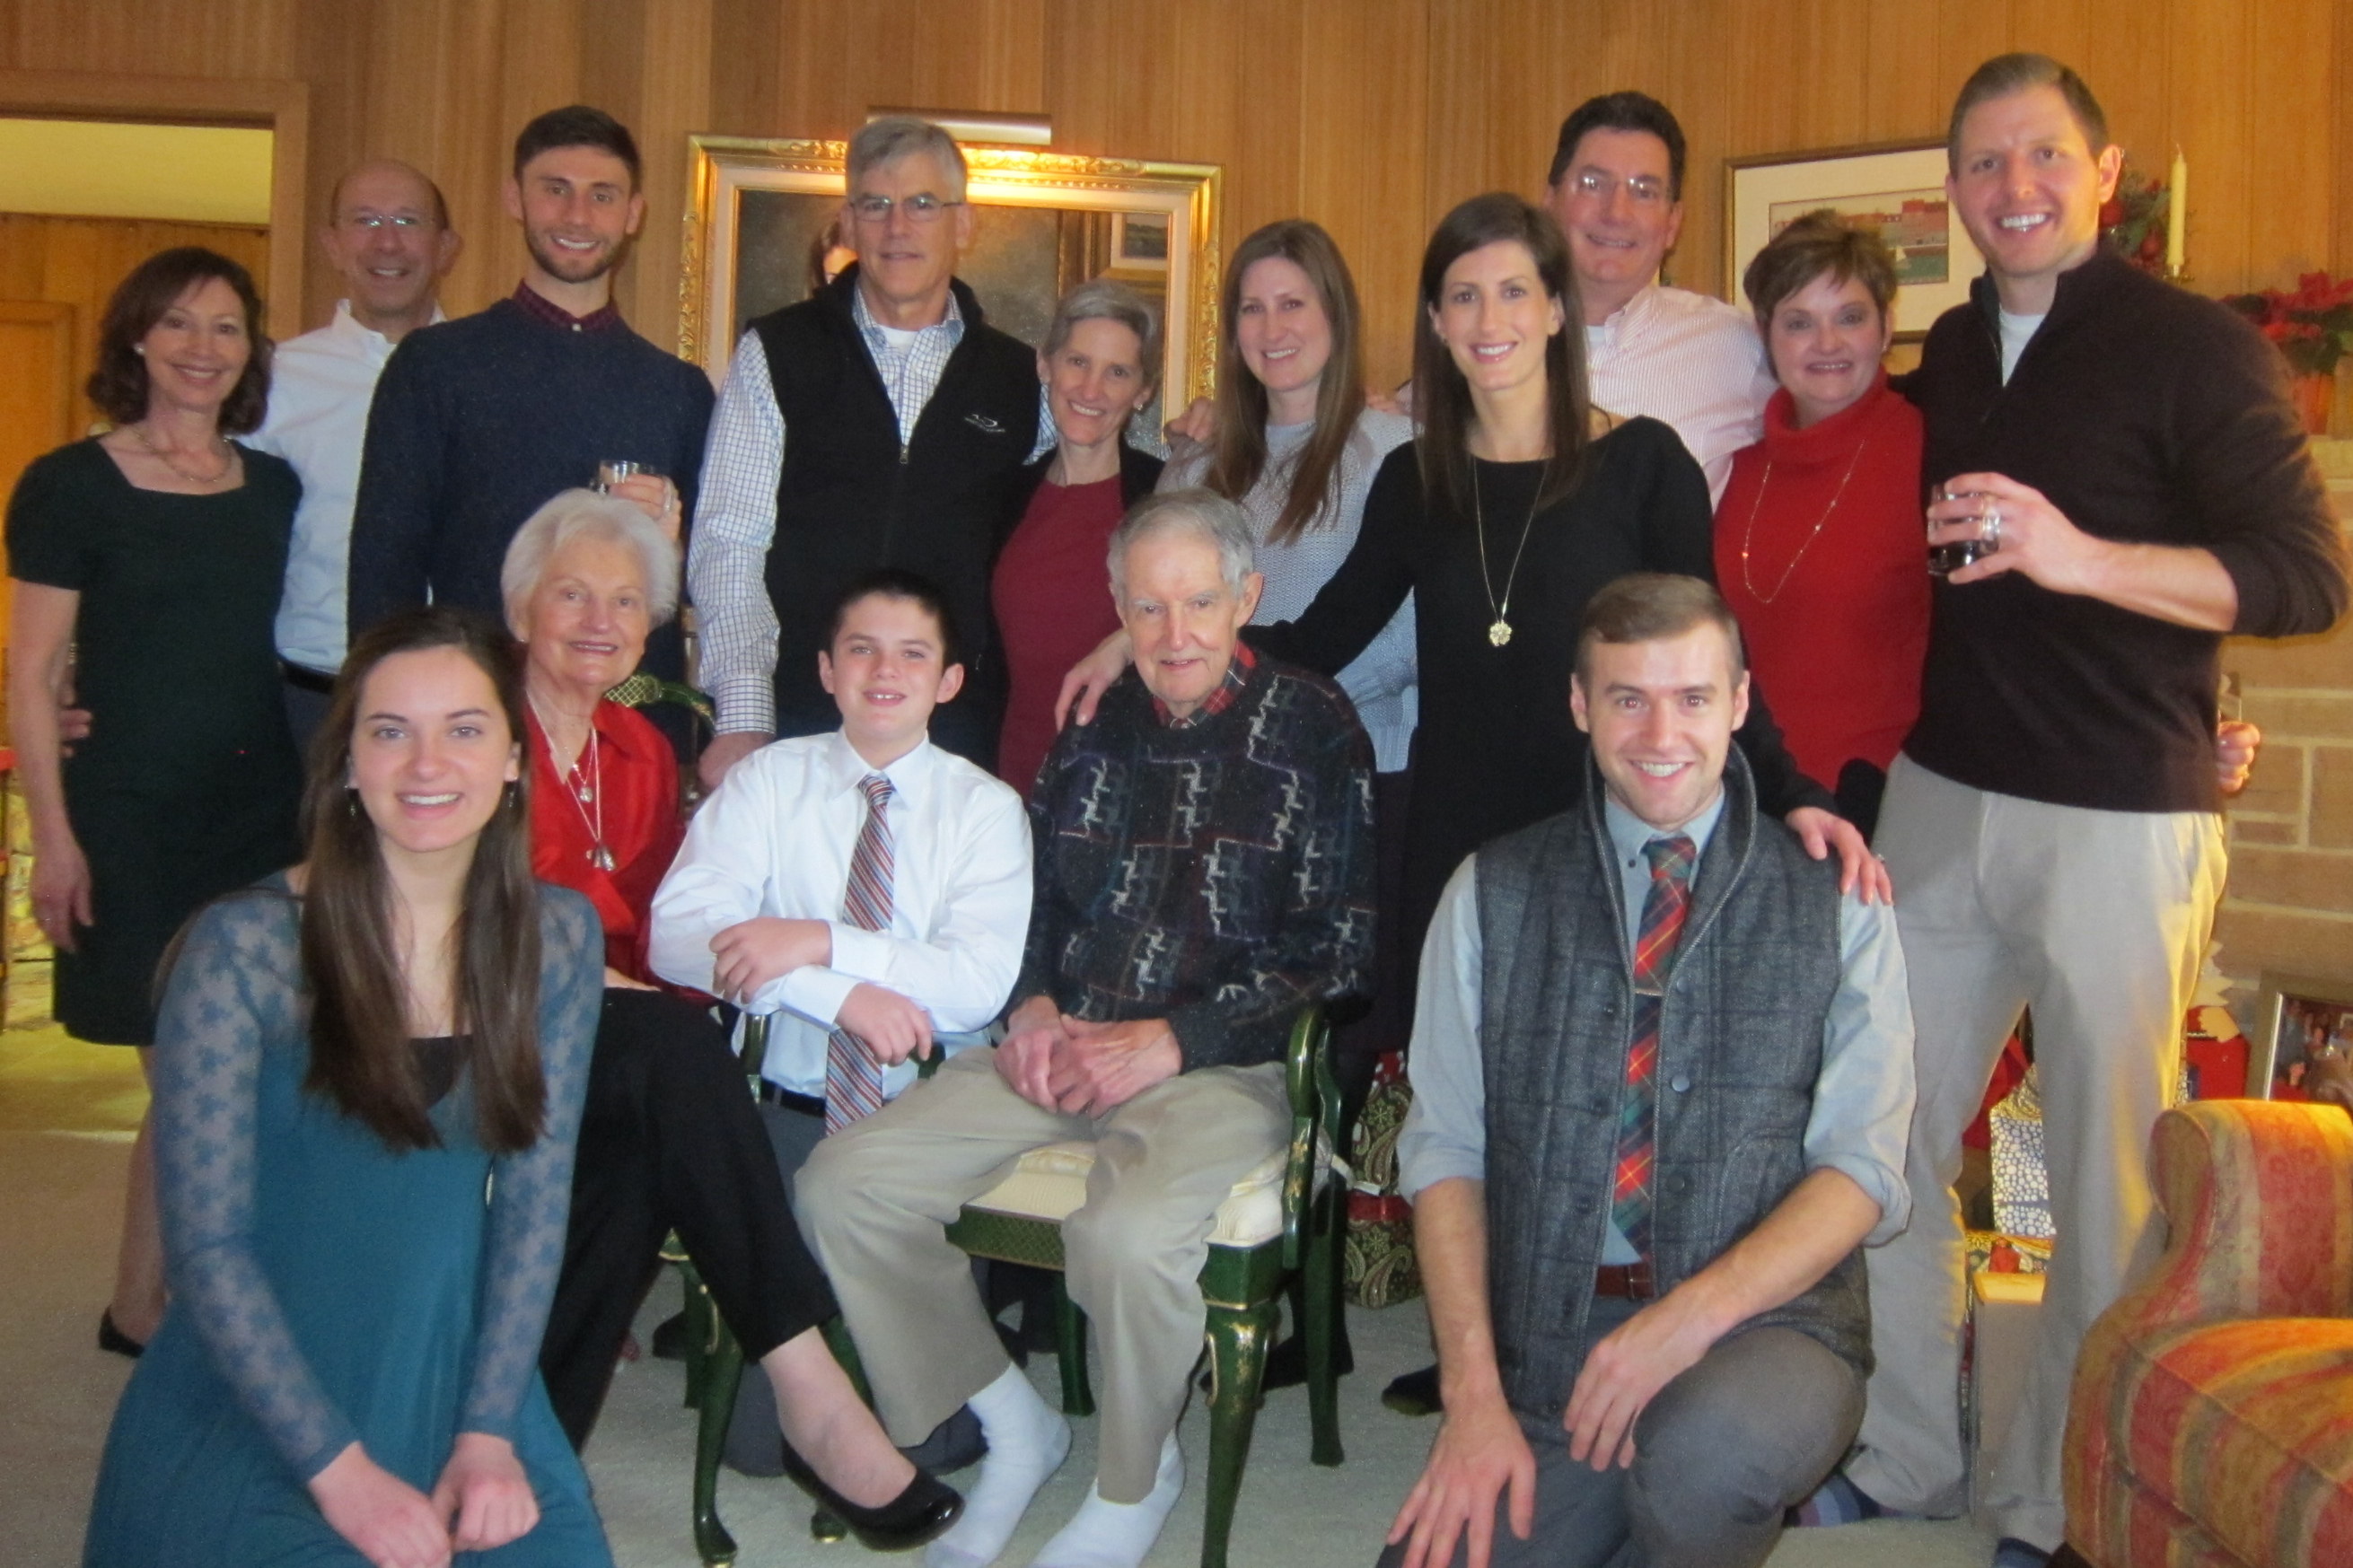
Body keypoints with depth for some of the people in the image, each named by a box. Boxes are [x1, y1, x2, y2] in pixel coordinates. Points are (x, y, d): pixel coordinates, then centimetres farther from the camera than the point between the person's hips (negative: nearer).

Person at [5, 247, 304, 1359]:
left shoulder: (274, 487, 10)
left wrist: (317, 799, 9)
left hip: (261, 811, 4)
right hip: (130, 815, -4)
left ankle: (170, 1297, 22)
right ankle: (141, 1310, 15)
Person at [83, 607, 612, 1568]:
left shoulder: (559, 938, 0)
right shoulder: (243, 947, -14)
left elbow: (535, 1194, -1)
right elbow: (206, 1244, -14)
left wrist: (488, 1432, -10)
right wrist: (339, 1468, -17)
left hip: (456, 1383, 3)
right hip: (252, 1407, -3)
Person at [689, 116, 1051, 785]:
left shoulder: (1020, 379, 11)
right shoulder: (774, 356, 5)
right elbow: (727, 548, -1)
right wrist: (742, 718, -12)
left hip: (955, 731, 1)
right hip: (797, 722, -1)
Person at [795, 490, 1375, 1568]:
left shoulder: (1312, 733, -2)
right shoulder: (1093, 731, 14)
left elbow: (1336, 952, -8)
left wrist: (1171, 1041, -14)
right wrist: (1031, 1006, 2)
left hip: (1224, 1066, -5)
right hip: (1065, 1048, 6)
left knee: (1130, 1234, -35)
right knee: (844, 1185, -10)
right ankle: (1013, 1430, 10)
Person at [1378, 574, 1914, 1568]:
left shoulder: (1835, 905, 4)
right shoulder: (1493, 893, 6)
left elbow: (1863, 1169, -2)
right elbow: (1445, 1149, 2)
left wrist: (1693, 1318, -18)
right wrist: (1473, 1393, -11)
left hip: (1761, 1323, -1)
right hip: (1549, 1341, 2)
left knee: (1710, 1448, -34)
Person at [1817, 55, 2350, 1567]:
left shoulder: (2196, 348, -6)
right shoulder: (1947, 357, 13)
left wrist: (2084, 558, -26)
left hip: (2119, 817, -6)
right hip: (1939, 798, 6)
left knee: (2106, 1172, 2)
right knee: (1891, 1133, 9)